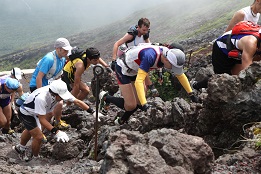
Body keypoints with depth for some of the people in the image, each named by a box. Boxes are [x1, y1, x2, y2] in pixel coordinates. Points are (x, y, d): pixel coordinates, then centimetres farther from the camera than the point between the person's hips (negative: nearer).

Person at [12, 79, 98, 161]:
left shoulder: (60, 92, -27)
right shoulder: (41, 98, -45)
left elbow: (77, 102, -20)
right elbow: (42, 120, -40)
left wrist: (93, 112, -25)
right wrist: (56, 132, -45)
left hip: (34, 113, 8)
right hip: (26, 113, -8)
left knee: (30, 130, 29)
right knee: (38, 136, -13)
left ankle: (20, 148, 56)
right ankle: (35, 158, 13)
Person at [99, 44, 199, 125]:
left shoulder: (169, 55, -15)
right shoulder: (150, 56, -40)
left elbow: (180, 75, 1)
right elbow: (139, 81, -44)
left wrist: (191, 94, 3)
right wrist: (144, 104, -49)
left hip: (134, 70, 8)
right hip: (123, 69, -8)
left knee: (139, 103, 7)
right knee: (131, 105, -10)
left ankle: (121, 122, 29)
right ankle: (105, 98, 10)